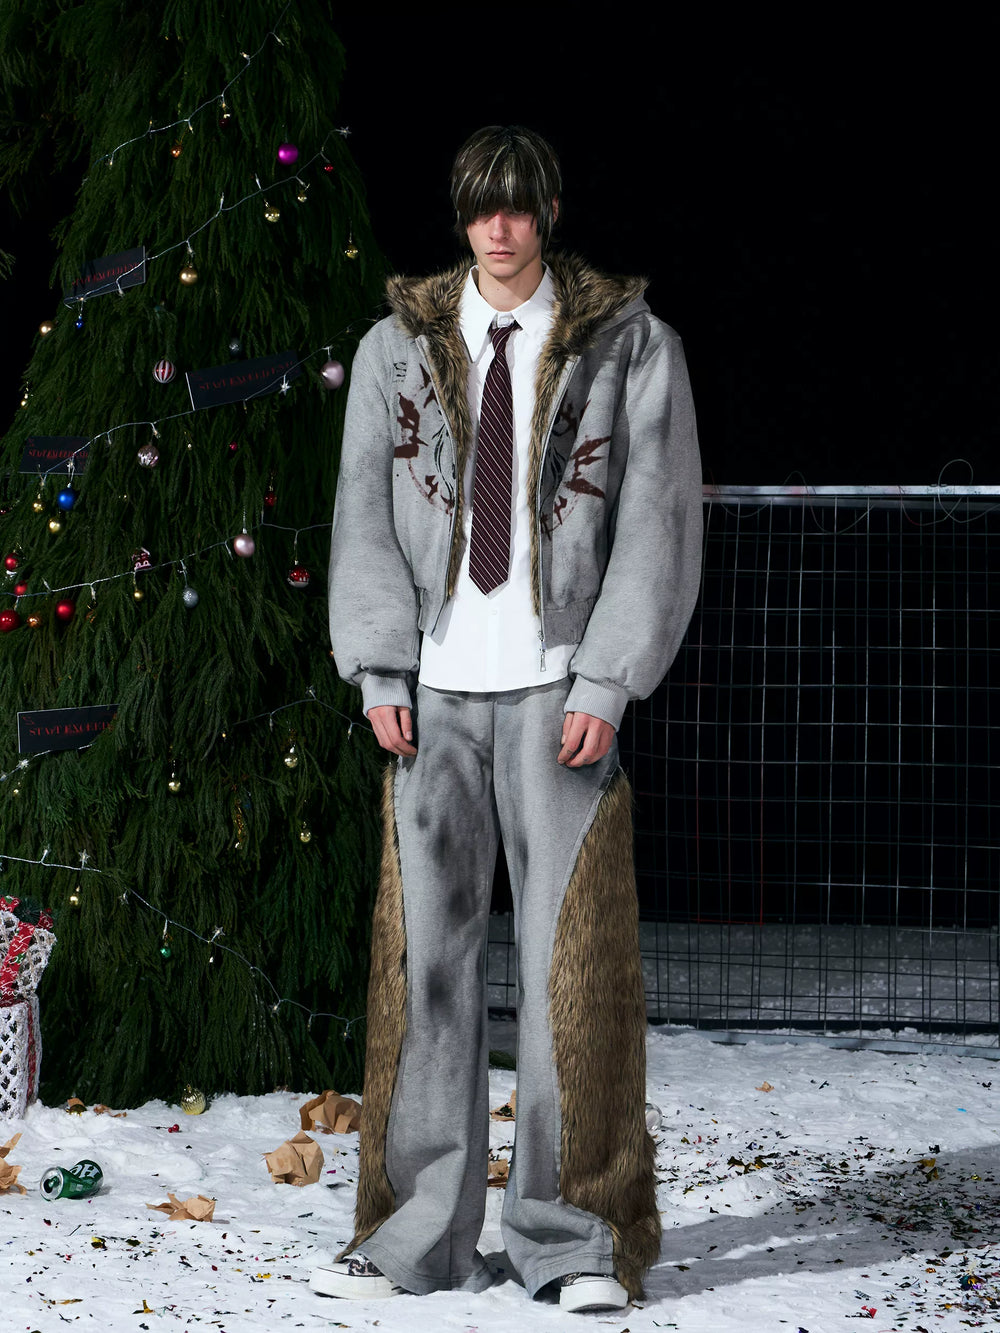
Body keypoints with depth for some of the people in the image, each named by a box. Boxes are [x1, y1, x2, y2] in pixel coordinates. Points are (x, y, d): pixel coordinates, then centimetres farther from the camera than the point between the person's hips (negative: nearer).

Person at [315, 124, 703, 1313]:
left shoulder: (630, 348, 5)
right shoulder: (397, 347, 11)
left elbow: (657, 524, 1)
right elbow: (366, 514, 10)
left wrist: (605, 683, -7)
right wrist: (380, 671, -1)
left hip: (561, 690, -2)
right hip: (434, 690, 2)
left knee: (574, 953, -4)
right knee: (422, 949, 0)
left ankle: (575, 1237, 3)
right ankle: (417, 1236, 6)